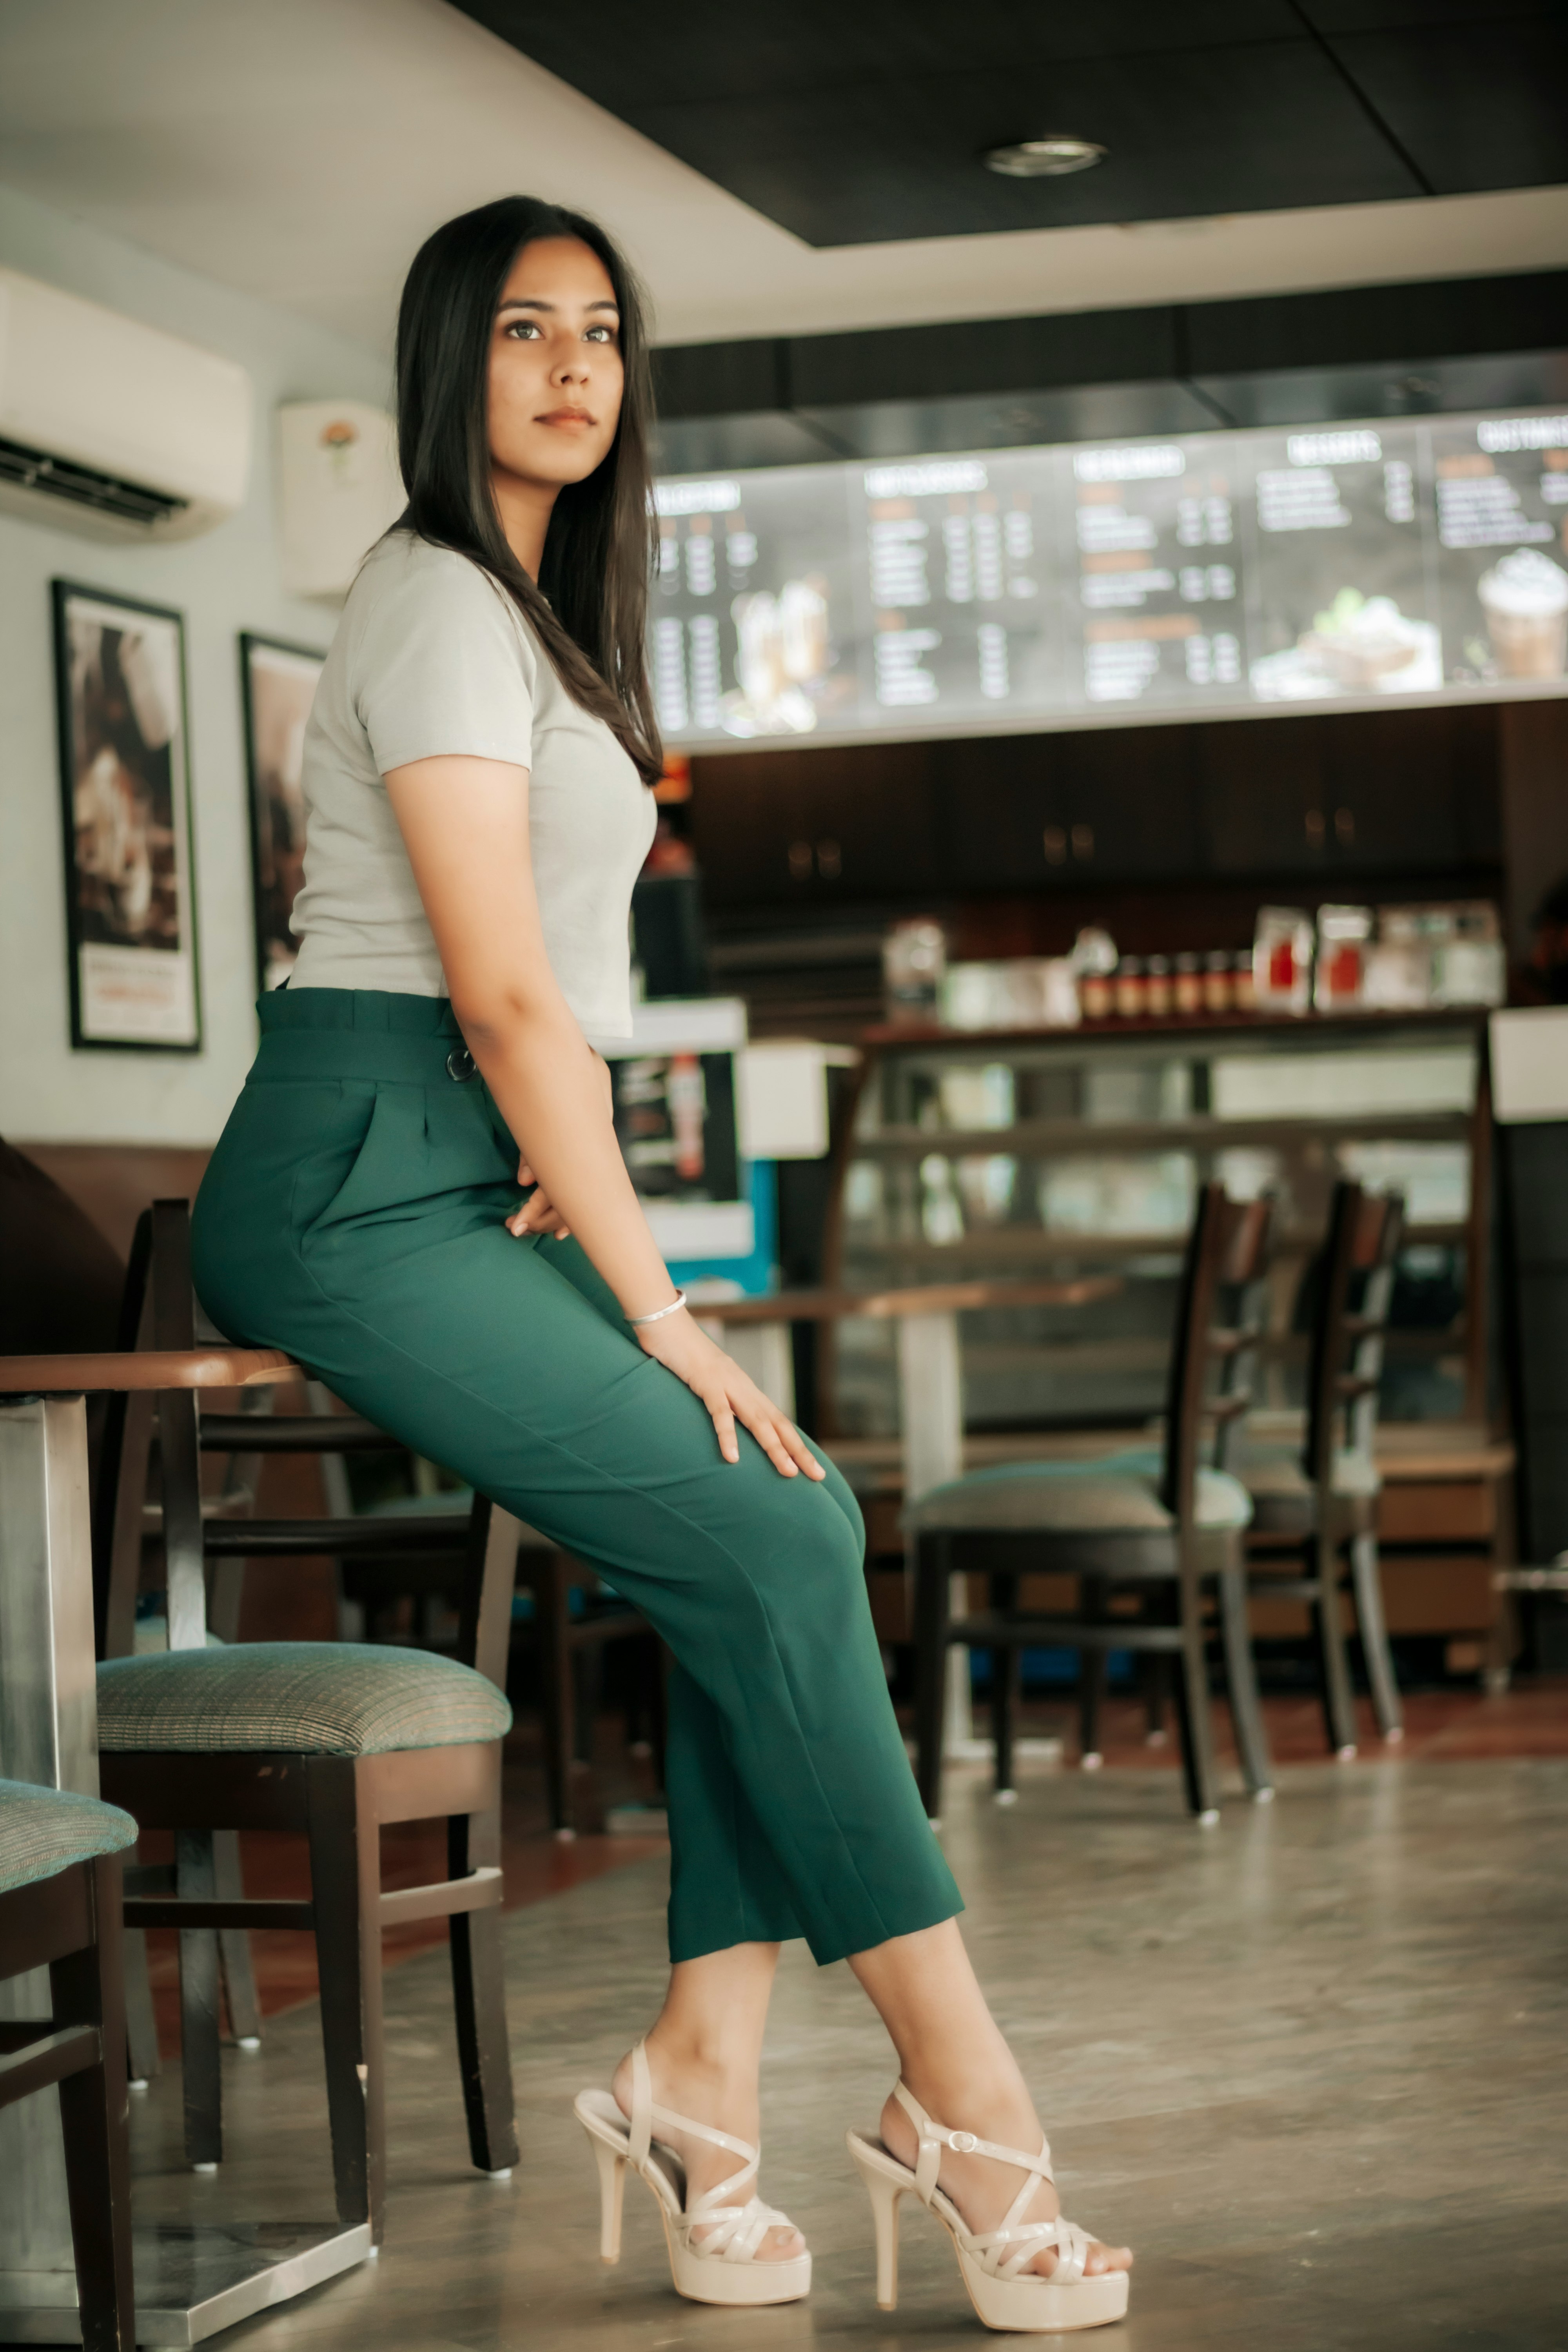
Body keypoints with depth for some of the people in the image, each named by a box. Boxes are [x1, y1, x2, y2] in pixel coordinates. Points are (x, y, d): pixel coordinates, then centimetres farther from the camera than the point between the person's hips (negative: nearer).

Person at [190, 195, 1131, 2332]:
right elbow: (502, 987, -15)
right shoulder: (439, 602, -9)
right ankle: (960, 2093, -11)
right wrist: (656, 1309, -15)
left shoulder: (548, 617, 21)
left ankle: (705, 2074, -10)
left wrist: (569, 1149, 0)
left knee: (790, 1525, -8)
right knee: (769, 1541, -17)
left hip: (484, 1180, 9)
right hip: (363, 1181, -9)